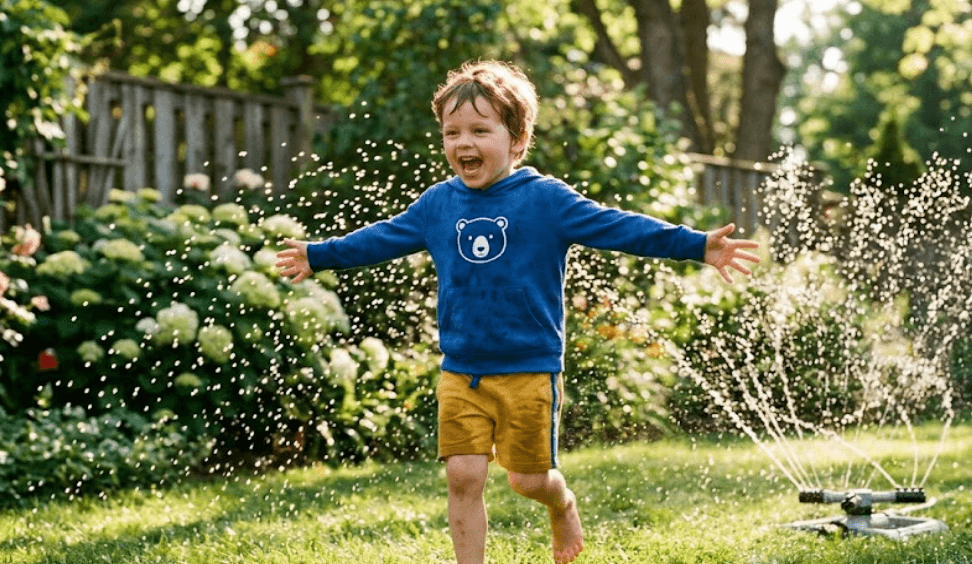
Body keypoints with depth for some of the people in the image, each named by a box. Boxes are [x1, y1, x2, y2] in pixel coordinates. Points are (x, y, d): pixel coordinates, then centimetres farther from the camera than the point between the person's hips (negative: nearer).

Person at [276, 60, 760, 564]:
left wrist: (697, 246, -18)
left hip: (530, 370, -3)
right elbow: (384, 238, 20)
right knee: (463, 477, -5)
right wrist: (318, 255, 27)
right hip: (460, 373, 3)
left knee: (528, 479, 5)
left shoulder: (546, 199, -7)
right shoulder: (437, 204, 5)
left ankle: (562, 503, 40)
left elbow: (616, 227, -11)